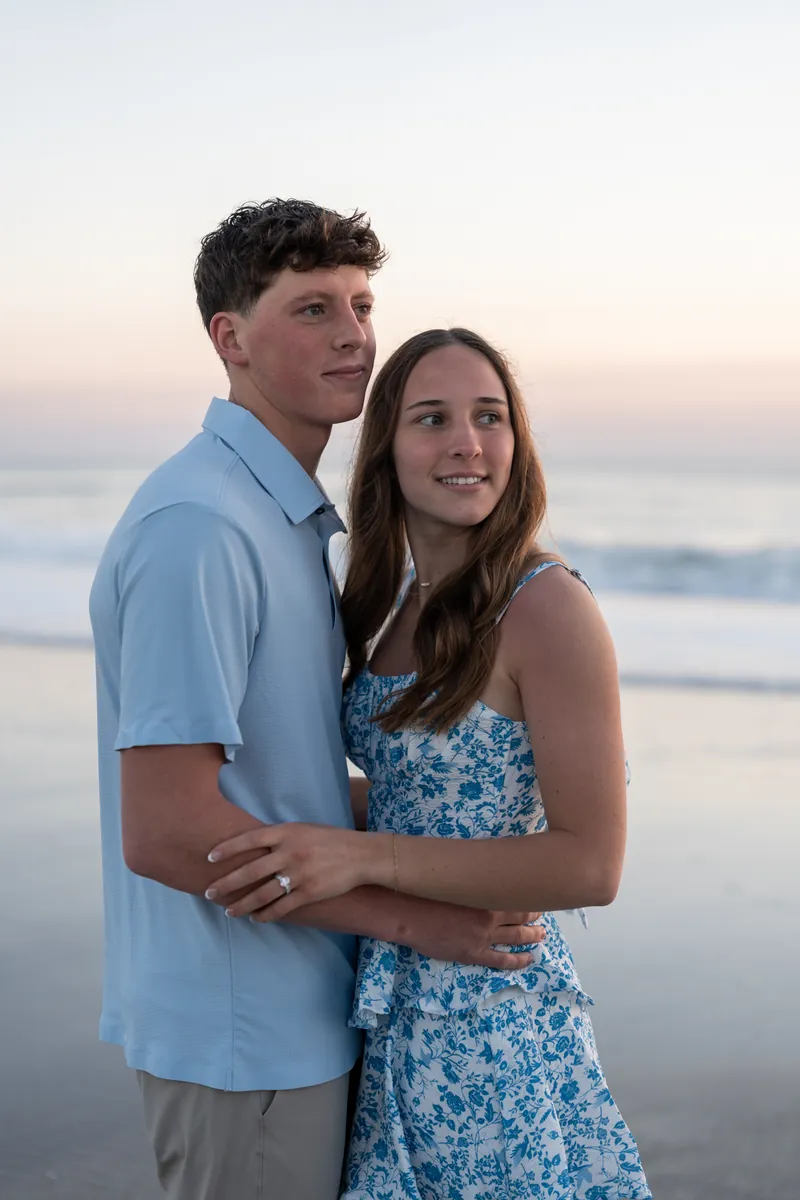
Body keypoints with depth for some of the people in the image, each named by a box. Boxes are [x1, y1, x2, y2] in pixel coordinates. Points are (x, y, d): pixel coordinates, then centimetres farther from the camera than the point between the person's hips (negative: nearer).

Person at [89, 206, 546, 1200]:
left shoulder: (282, 515, 11)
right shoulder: (195, 528, -22)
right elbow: (164, 831, -25)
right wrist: (412, 918, -19)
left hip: (294, 1007, 10)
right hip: (241, 1032, -10)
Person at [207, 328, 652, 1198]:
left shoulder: (548, 608, -17)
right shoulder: (402, 604, 6)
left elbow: (591, 864, -21)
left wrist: (367, 856, -25)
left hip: (494, 1019, -7)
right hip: (393, 1010, 7)